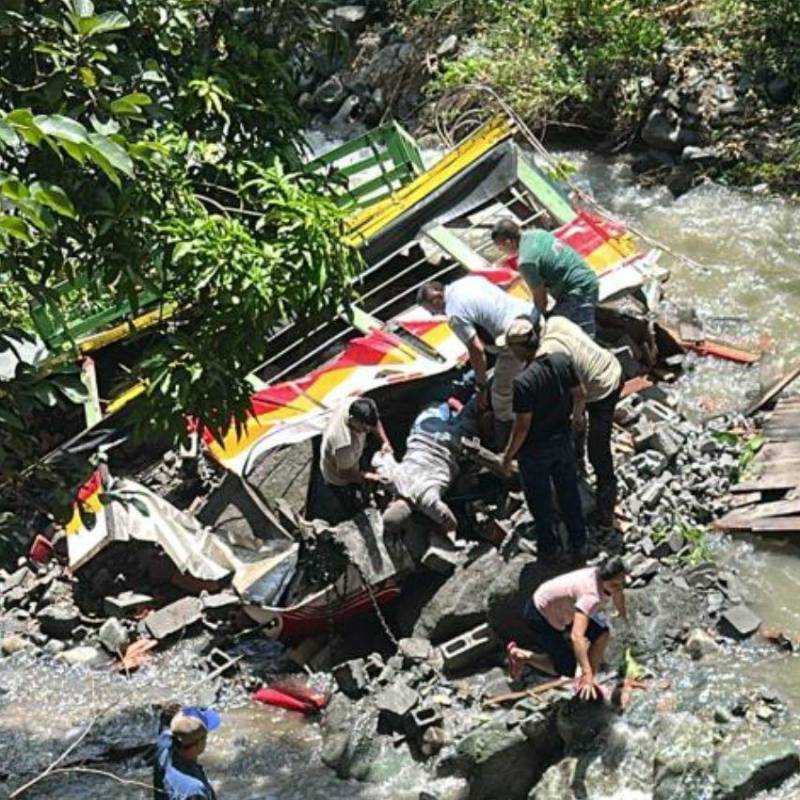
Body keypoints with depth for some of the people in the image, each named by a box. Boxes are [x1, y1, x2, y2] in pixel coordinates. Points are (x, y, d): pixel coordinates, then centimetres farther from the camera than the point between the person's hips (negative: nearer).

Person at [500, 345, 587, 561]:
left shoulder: (522, 382, -32)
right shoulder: (563, 361, -14)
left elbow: (523, 426, -24)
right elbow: (579, 395, 0)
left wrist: (509, 454, -9)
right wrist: (577, 415, 22)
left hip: (535, 449, -5)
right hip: (564, 440, 5)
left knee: (539, 500, 18)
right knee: (569, 493, 22)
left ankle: (547, 547, 35)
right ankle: (578, 544, 36)